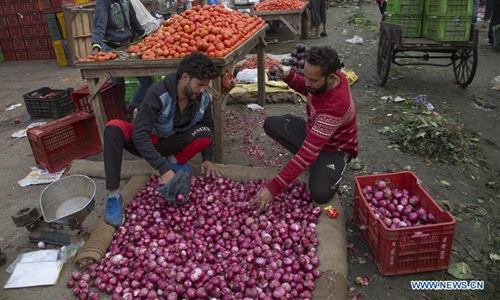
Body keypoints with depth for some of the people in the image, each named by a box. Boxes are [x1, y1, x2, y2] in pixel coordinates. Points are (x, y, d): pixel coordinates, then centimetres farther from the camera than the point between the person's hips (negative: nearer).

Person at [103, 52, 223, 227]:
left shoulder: (202, 98, -15)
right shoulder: (157, 94, -30)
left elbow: (209, 128, 1)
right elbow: (139, 134, -35)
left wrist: (207, 158, -13)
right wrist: (163, 169, -41)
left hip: (171, 143, 3)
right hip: (147, 143, -3)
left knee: (205, 134, -26)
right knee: (114, 128, -34)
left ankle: (174, 161, 0)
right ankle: (113, 195, -29)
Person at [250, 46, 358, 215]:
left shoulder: (336, 106, -41)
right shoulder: (325, 75, -19)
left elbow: (308, 152, -43)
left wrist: (273, 188, -43)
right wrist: (289, 77, -15)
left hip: (334, 148, -7)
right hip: (312, 132, 8)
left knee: (320, 194, -30)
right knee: (271, 124, -4)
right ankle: (314, 163, 2)